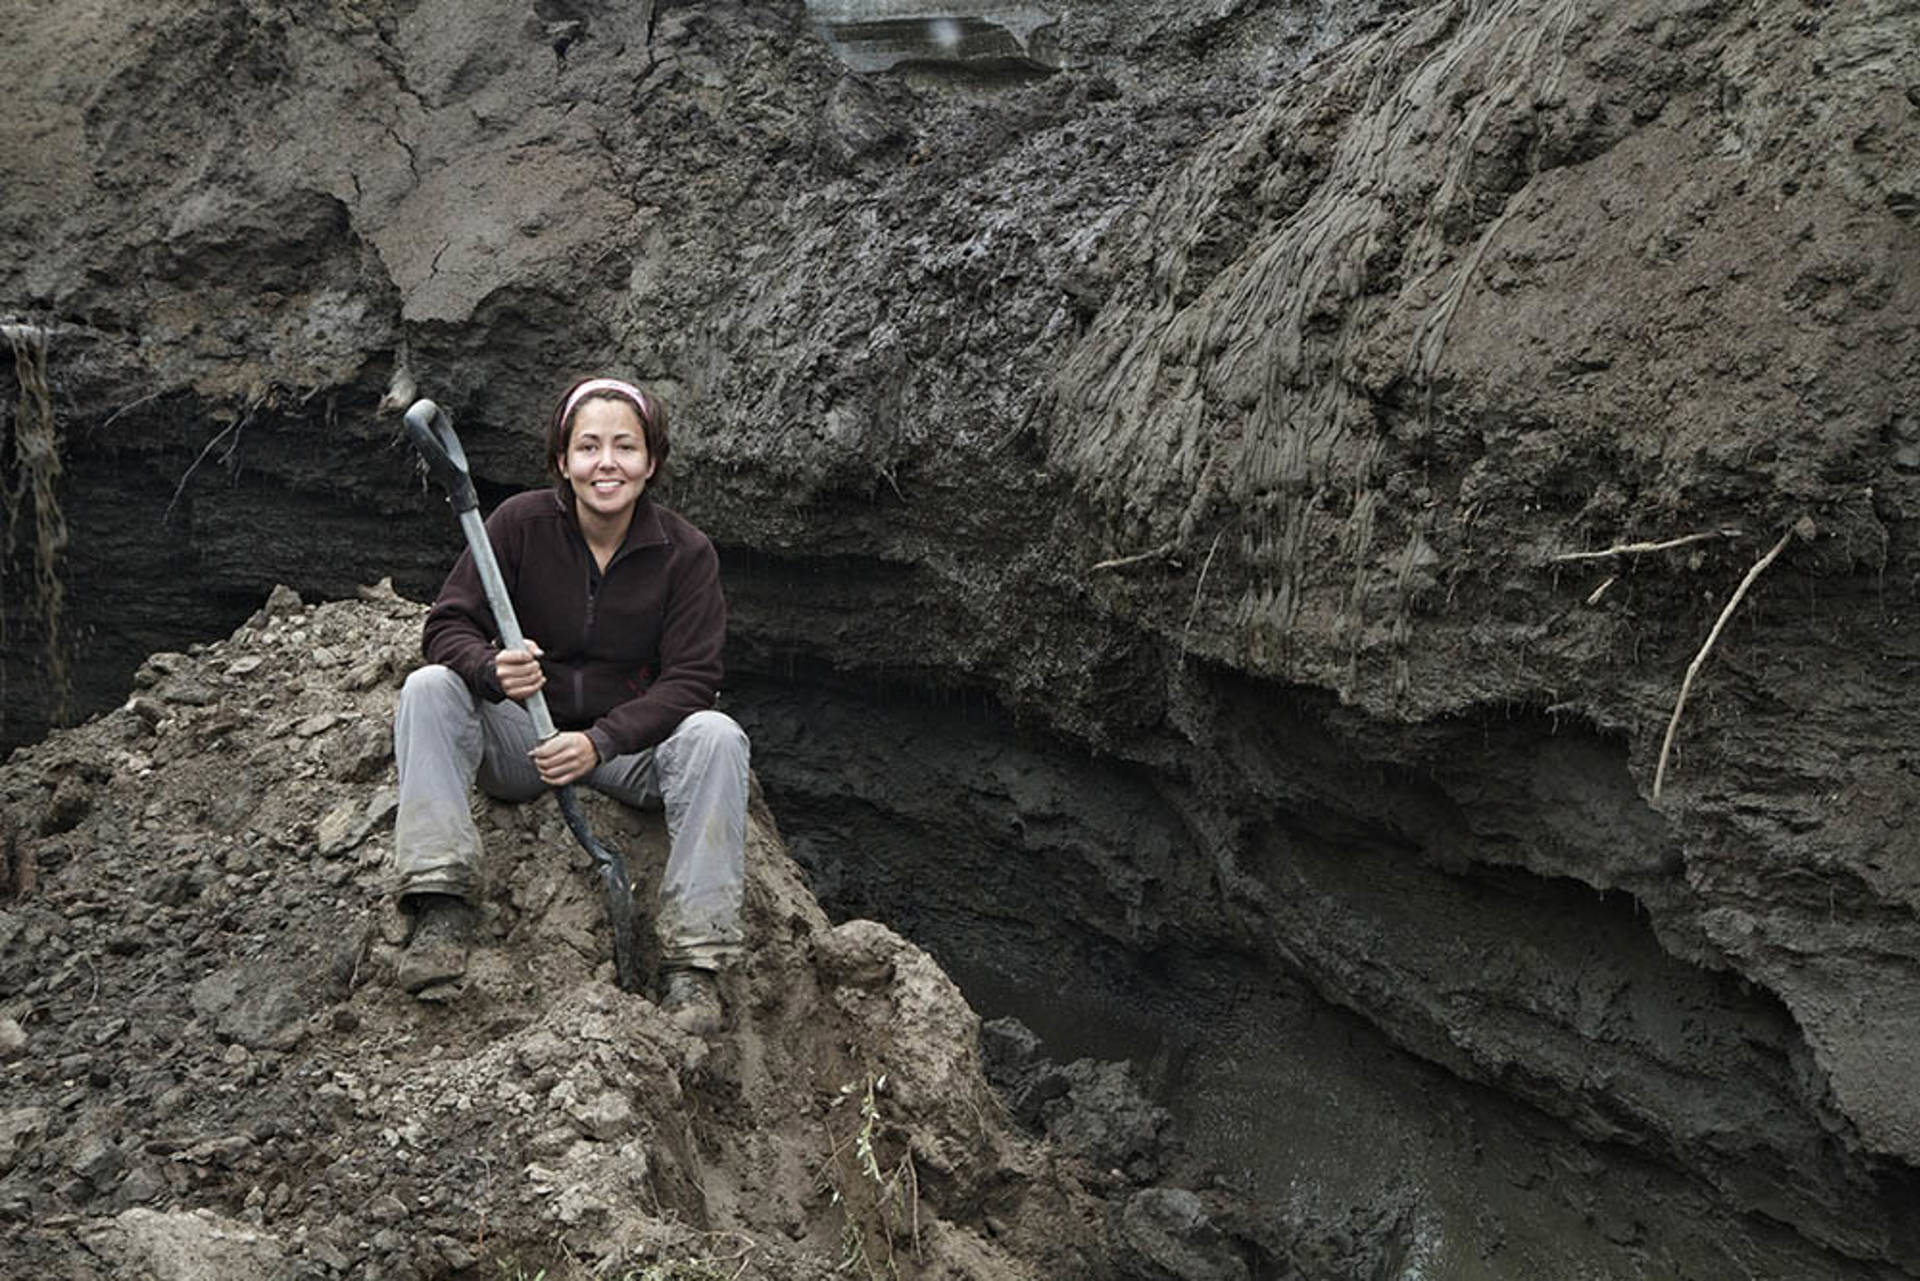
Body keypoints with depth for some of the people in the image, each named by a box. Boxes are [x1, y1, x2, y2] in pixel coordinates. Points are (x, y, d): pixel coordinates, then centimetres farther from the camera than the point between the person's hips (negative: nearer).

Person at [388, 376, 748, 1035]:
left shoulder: (685, 553, -9)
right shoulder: (520, 523, -8)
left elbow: (690, 682, -13)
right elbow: (447, 627, -8)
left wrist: (599, 742, -27)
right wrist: (493, 672, -32)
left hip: (628, 745, -1)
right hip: (521, 740, 1)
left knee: (716, 736, -30)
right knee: (428, 689, -24)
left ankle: (692, 960, -27)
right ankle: (442, 908, -29)